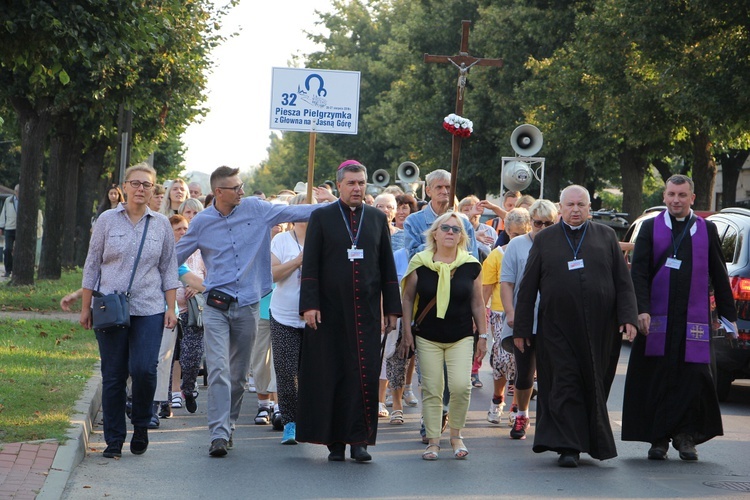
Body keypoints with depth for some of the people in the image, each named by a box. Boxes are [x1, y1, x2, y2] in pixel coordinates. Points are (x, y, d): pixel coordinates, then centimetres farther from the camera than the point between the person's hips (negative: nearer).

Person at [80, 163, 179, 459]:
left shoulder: (161, 224, 8)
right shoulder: (107, 220, 5)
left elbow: (169, 268, 11)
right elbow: (92, 265, 8)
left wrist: (171, 308, 4)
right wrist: (85, 307, 5)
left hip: (149, 310, 0)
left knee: (144, 370, -14)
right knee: (113, 376, 1)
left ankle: (141, 427, 10)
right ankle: (114, 441, 10)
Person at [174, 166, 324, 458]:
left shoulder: (256, 209, 3)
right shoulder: (202, 222, 3)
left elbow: (295, 213, 6)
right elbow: (176, 256, 16)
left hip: (248, 305, 2)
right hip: (217, 305, -2)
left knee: (239, 373, 9)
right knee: (218, 370, -13)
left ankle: (228, 425, 23)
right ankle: (219, 434, -16)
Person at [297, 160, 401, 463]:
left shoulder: (378, 219, 10)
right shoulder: (321, 218, 3)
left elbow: (387, 267, 11)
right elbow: (310, 265, -1)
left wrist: (391, 309, 6)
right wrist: (309, 304, -10)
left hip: (366, 311, 2)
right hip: (330, 310, -2)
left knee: (365, 375, -4)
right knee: (331, 375, 2)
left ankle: (359, 438, 1)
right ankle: (335, 441, 9)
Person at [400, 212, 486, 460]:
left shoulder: (471, 265, 1)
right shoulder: (420, 263, -1)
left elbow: (477, 303, 9)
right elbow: (408, 298, 6)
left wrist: (482, 335, 8)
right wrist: (407, 332, 2)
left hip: (461, 337, 0)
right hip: (428, 337, 0)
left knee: (461, 386, -13)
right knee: (431, 390, 0)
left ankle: (456, 435, 8)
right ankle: (433, 441, 11)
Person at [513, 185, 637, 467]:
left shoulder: (606, 237, 10)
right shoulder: (544, 240, 8)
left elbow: (623, 281, 6)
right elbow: (527, 287, 7)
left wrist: (627, 317, -6)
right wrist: (521, 328, 3)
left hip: (598, 328, 1)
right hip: (558, 328, -1)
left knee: (594, 386, 7)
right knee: (565, 384, -5)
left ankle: (594, 442, 22)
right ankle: (568, 447, -5)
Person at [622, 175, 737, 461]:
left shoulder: (707, 230, 11)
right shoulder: (651, 228, 7)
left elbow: (719, 276, 13)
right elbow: (638, 272, -1)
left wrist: (729, 316, 9)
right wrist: (642, 310, -14)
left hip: (694, 320, 0)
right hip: (657, 319, 0)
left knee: (694, 377, -7)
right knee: (656, 379, 1)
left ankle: (686, 437, 3)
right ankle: (658, 439, 10)